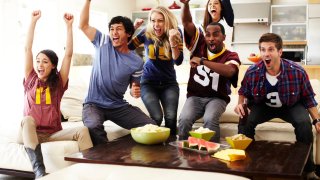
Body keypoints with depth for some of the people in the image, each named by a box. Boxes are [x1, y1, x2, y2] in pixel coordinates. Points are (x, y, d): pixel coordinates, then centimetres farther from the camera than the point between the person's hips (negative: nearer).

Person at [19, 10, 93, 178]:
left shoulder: (58, 82, 6)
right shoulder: (30, 80, 7)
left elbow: (69, 54, -2)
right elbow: (27, 48, 1)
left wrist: (69, 25, -4)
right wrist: (33, 21, 0)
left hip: (53, 133, 1)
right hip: (29, 133, -1)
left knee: (82, 130, -25)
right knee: (27, 120, -36)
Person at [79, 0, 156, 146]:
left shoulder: (136, 62, -2)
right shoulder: (103, 43, -1)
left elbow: (134, 88, 8)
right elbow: (83, 25, -5)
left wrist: (135, 92, -16)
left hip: (119, 106, 2)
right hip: (94, 104, -2)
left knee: (151, 126, -14)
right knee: (93, 126, -36)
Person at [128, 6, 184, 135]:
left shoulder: (176, 33, -7)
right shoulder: (146, 33, -7)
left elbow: (178, 61, -14)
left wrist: (172, 41, -30)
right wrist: (133, 27, -18)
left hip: (169, 83, 1)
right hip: (149, 83, 0)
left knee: (171, 117, -20)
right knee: (157, 117, -21)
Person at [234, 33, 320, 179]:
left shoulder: (297, 72, -23)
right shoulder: (252, 72, -20)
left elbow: (308, 97, -7)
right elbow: (243, 92, 3)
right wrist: (240, 104, -17)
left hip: (291, 106, -1)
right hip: (263, 106, 1)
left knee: (304, 123, -30)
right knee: (245, 121, -27)